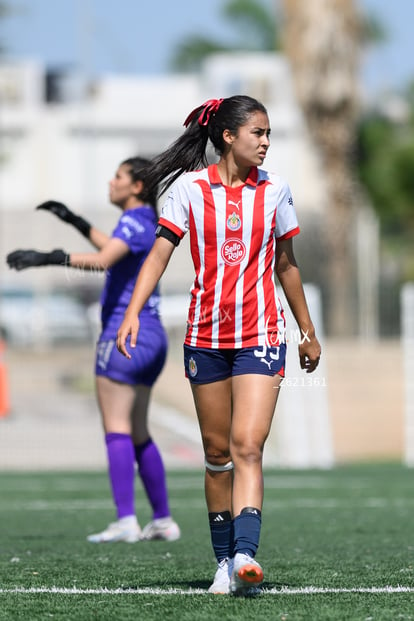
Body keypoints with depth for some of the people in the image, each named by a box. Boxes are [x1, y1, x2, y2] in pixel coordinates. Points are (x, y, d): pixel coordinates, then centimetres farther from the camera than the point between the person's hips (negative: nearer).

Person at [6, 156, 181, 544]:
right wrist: (74, 221, 34)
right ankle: (163, 521, 14)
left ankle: (125, 521, -17)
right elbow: (114, 249, 35)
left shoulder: (134, 221, -13)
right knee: (138, 434, 14)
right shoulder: (147, 222, 16)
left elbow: (102, 260, -30)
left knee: (117, 428, -10)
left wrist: (48, 258, -37)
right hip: (150, 335, 9)